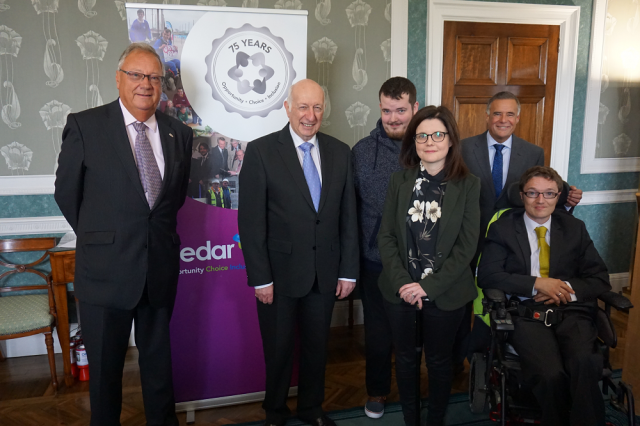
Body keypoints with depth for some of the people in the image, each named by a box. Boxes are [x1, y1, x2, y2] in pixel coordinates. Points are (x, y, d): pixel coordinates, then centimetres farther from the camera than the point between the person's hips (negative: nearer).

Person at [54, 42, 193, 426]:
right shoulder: (85, 125, -6)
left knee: (159, 360, 19)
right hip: (106, 270, -2)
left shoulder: (179, 134, 3)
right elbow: (67, 192, 1)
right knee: (105, 365, 14)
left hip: (161, 268, 3)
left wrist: (159, 231, 12)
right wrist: (98, 237, 8)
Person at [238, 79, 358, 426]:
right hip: (280, 273, -3)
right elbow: (250, 221, -10)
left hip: (325, 273, 3)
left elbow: (348, 215, 5)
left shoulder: (339, 152, 3)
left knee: (317, 346, 18)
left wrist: (348, 270, 2)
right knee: (278, 349, 14)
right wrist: (260, 278, -12)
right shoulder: (261, 151, -8)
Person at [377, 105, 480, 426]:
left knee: (439, 361, 14)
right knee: (405, 358, 15)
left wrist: (428, 286, -15)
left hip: (445, 293, -1)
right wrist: (402, 282, -14)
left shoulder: (468, 185, -5)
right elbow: (386, 236, -2)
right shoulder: (399, 181, 0)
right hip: (399, 290, 2)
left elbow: (466, 245, -9)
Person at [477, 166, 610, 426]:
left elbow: (600, 279, 15)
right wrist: (536, 284, -10)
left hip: (571, 311, 2)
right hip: (527, 314, -2)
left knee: (585, 364, -32)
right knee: (550, 374, -30)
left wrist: (568, 288, -5)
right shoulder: (503, 229, 10)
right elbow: (487, 276, -1)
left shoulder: (574, 228, 18)